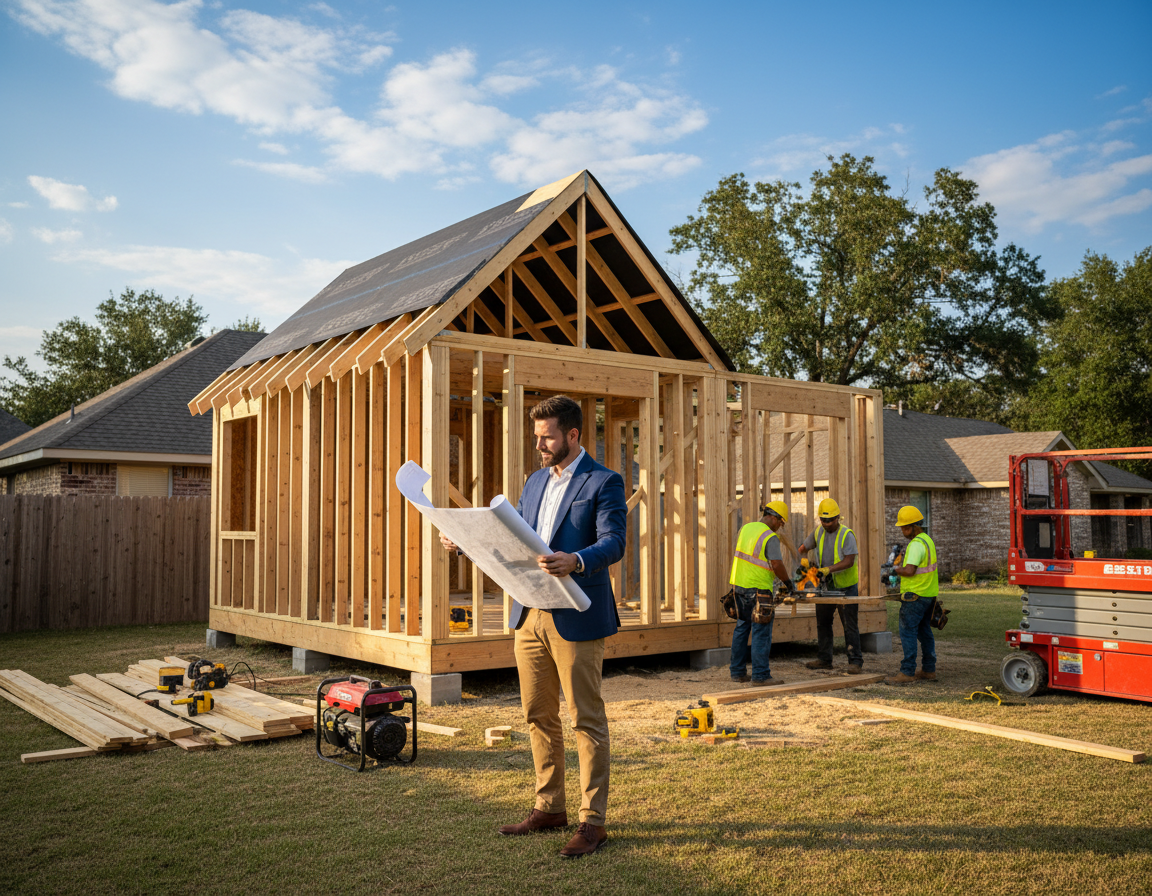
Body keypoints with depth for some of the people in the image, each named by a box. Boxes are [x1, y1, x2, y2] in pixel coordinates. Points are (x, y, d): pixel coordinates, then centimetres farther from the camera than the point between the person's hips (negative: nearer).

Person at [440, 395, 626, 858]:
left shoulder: (604, 482, -8)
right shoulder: (536, 481, 15)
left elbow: (613, 543, -20)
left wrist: (575, 561, -38)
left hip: (576, 619, -7)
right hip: (530, 615, 7)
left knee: (587, 720, 1)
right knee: (539, 716, 14)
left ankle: (593, 821, 11)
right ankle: (549, 807, 28)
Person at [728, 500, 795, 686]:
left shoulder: (745, 528, 10)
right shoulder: (770, 538, -14)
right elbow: (777, 565, -18)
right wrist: (788, 582, -2)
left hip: (739, 585, 8)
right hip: (758, 590, -8)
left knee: (742, 627, 16)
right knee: (761, 632, -2)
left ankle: (737, 671, 21)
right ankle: (760, 676, -1)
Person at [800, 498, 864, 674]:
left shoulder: (847, 535, -15)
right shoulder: (818, 533, 3)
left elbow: (849, 561, -23)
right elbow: (803, 548, 14)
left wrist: (829, 569, -33)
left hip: (846, 587, -6)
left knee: (850, 626, -3)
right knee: (823, 623, 12)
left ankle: (855, 662, 1)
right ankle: (824, 659, 21)